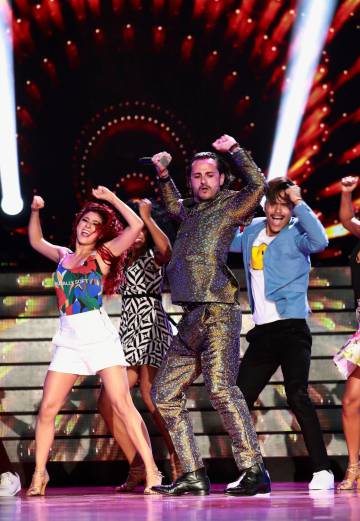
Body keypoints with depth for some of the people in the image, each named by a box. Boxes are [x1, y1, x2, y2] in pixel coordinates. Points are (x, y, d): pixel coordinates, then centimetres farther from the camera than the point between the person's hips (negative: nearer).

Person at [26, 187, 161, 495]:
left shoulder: (103, 254, 4)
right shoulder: (63, 256, 16)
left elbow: (136, 226, -7)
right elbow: (36, 242, 33)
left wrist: (112, 199, -3)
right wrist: (35, 212, 20)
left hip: (101, 339, -4)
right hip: (68, 342, 4)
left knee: (122, 405, -13)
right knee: (47, 409, -2)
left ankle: (152, 472, -14)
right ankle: (39, 475, 10)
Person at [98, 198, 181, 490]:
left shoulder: (152, 257, -1)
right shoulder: (123, 261, 21)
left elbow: (166, 249, -22)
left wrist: (146, 216, -20)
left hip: (152, 329, -8)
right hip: (128, 335, 8)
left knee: (150, 397, -22)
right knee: (107, 404, 1)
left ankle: (180, 466, -16)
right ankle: (138, 469, 6)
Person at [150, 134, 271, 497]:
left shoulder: (230, 205, 3)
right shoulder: (191, 209, 22)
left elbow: (257, 185, -16)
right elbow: (173, 205, 46)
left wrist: (234, 150, -8)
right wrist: (164, 175, 33)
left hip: (218, 313, -8)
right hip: (191, 319, 8)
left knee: (220, 388, -23)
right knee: (165, 394, 7)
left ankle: (253, 471, -21)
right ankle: (194, 476, 9)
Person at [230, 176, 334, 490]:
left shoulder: (295, 235, -5)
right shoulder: (253, 232, 13)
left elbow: (320, 241, -27)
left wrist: (299, 203, -21)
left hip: (291, 328, -7)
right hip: (262, 332, 7)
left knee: (297, 396, -20)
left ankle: (322, 470, -17)